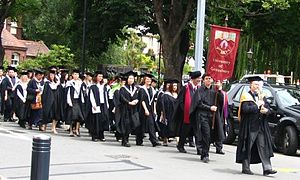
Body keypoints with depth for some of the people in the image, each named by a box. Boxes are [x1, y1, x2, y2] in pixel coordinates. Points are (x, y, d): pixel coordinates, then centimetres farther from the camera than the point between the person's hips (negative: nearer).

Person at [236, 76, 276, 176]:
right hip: (250, 126, -5)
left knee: (263, 147, 1)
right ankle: (245, 168, 11)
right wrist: (257, 105, -15)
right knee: (248, 147, 1)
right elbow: (245, 109, -19)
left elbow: (268, 108, 11)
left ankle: (267, 168, -2)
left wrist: (266, 110, -11)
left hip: (261, 126, 6)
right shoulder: (246, 96, -4)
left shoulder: (261, 96, 15)